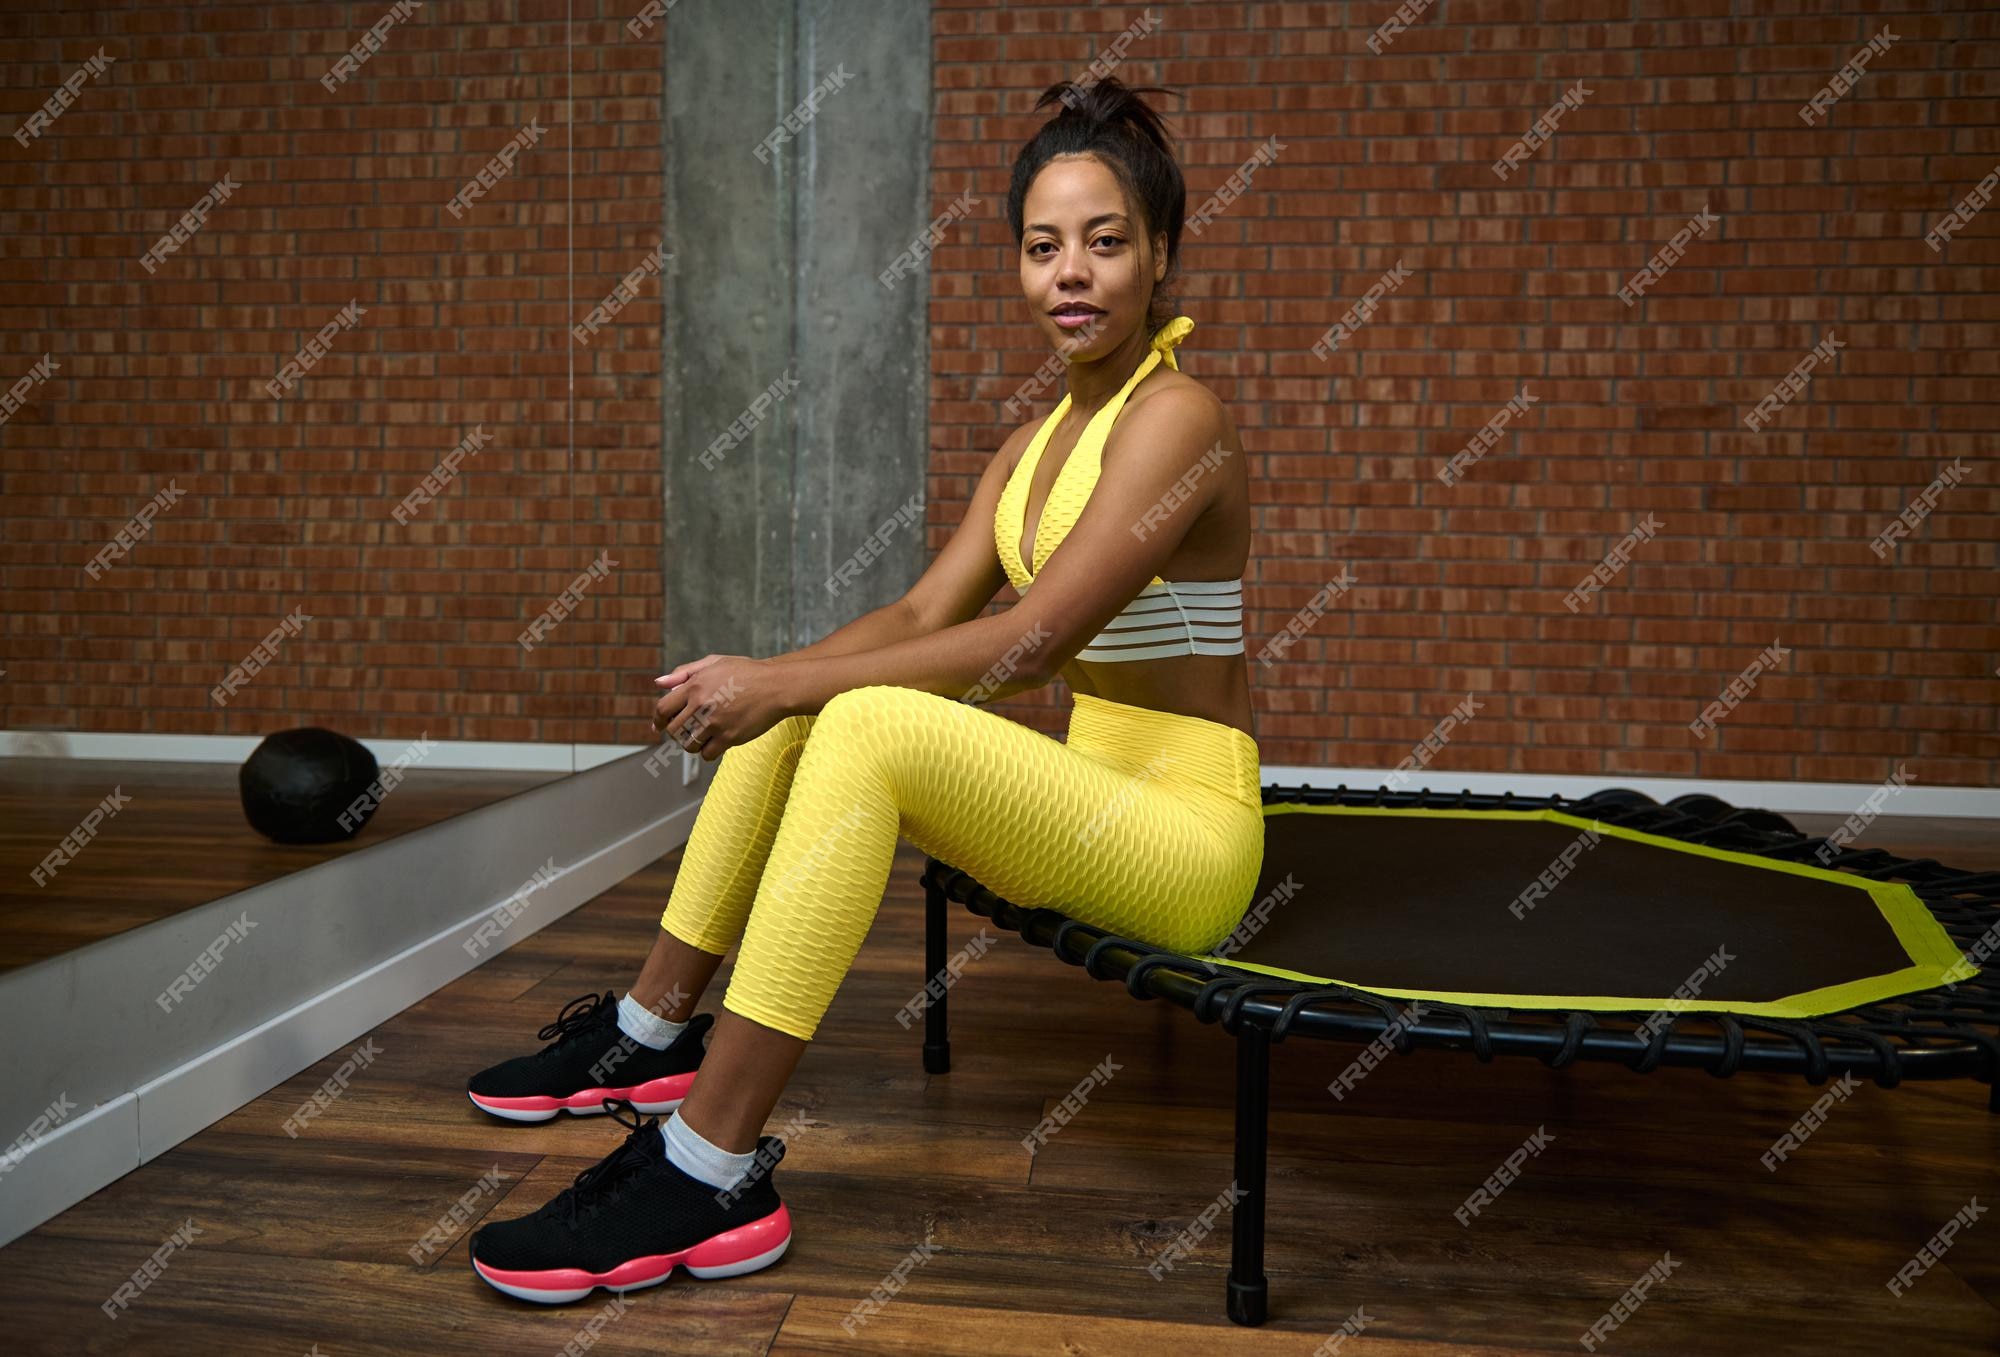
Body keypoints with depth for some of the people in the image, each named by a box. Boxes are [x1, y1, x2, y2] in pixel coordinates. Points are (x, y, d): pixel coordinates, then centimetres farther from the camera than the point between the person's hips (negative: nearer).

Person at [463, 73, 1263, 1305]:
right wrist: (767, 678, -11)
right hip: (1087, 793, 8)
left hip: (1187, 835, -8)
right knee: (791, 709, 1)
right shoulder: (1033, 443, 13)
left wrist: (785, 685, -20)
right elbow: (926, 613, 6)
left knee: (868, 727, -29)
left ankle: (712, 1175, -24)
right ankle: (653, 1034, 12)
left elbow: (1030, 644, -22)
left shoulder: (1177, 417, -14)